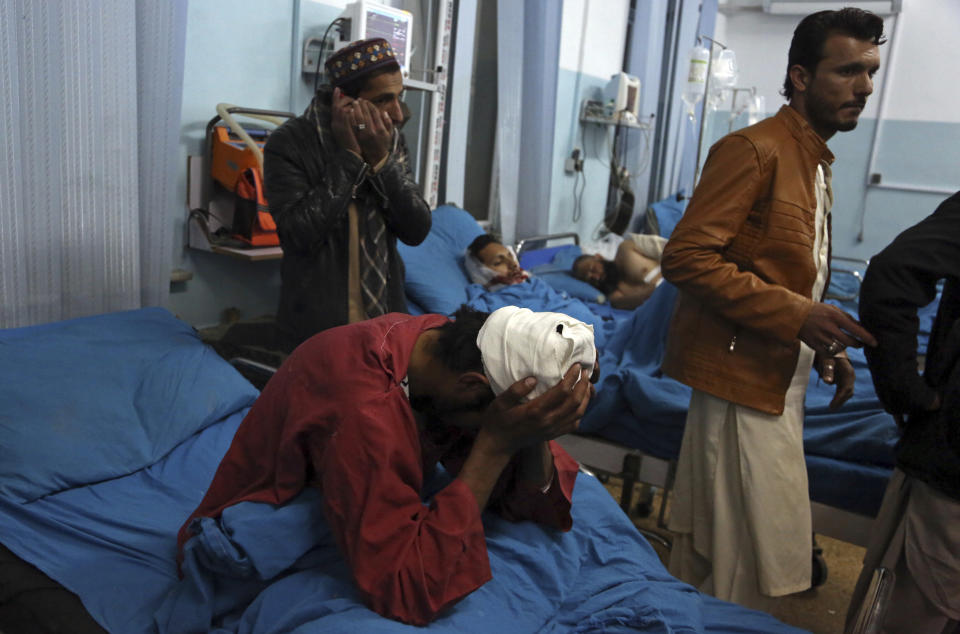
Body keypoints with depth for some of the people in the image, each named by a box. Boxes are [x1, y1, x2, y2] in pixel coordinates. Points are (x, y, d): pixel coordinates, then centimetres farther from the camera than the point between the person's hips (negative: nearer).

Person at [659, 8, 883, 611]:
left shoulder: (815, 162, 19)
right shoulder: (755, 149, -11)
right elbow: (685, 256, -21)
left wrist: (827, 350, 11)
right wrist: (797, 315, -24)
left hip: (780, 386, 9)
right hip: (744, 381, -9)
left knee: (710, 551, 18)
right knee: (752, 565, -2)